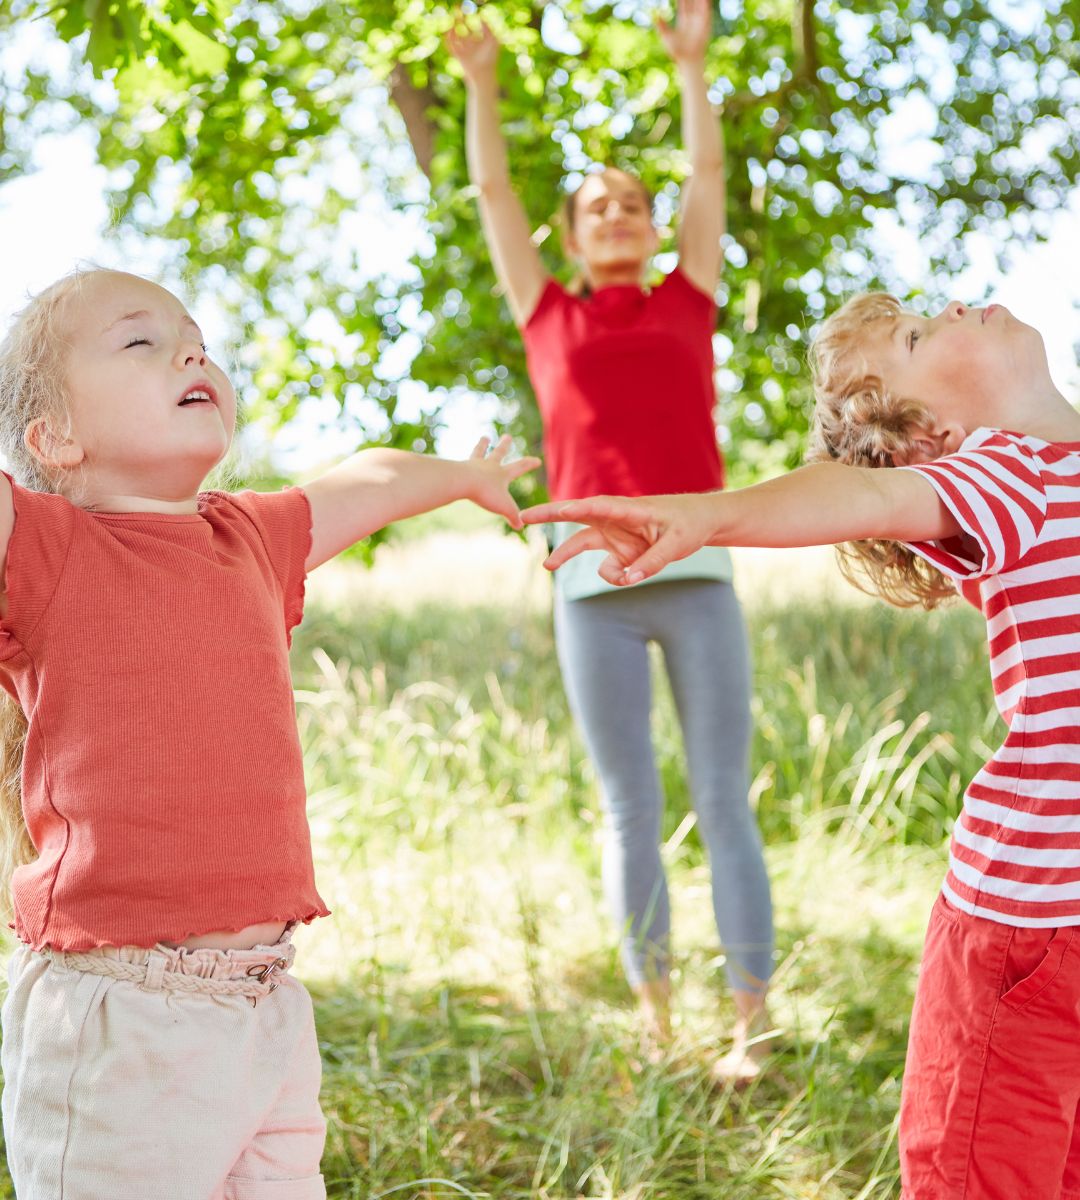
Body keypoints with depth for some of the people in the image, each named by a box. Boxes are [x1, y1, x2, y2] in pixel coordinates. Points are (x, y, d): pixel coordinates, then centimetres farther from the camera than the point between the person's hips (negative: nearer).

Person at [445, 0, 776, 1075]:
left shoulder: (687, 302, 19)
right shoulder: (549, 316, 18)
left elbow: (709, 174, 22)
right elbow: (492, 192, 21)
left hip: (699, 578, 0)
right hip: (594, 588, 0)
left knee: (724, 803, -2)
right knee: (632, 812, 3)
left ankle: (752, 1026, 0)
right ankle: (654, 1018, 14)